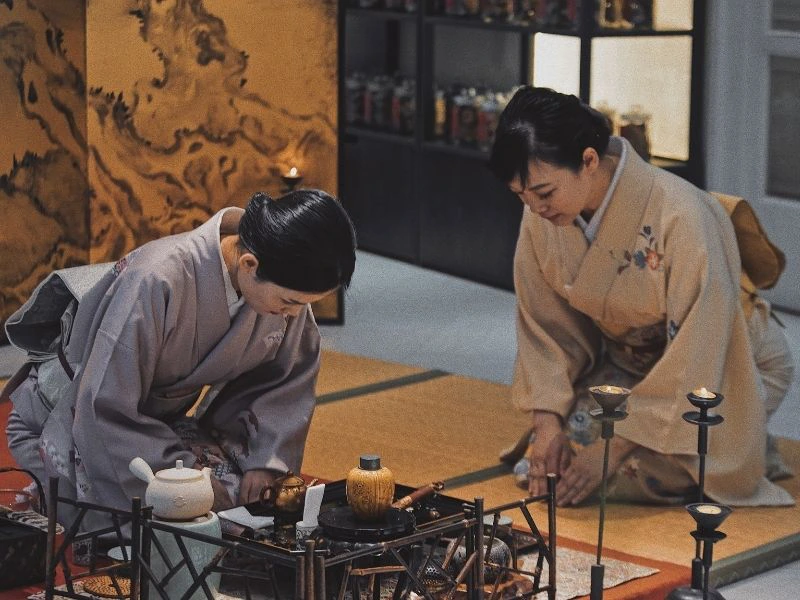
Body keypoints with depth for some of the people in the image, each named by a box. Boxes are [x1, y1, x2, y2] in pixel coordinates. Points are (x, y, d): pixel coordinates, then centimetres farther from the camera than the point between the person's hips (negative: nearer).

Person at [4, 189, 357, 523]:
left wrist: (267, 462, -15)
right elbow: (107, 411, -32)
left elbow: (290, 378, -3)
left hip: (164, 422, 6)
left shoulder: (283, 285, -18)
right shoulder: (156, 282, -38)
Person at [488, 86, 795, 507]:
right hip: (629, 359, 5)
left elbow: (693, 358, -30)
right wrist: (547, 422, -18)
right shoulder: (542, 217, -16)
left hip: (725, 370, -5)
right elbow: (545, 326, -5)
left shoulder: (680, 217, -34)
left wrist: (614, 448, -29)